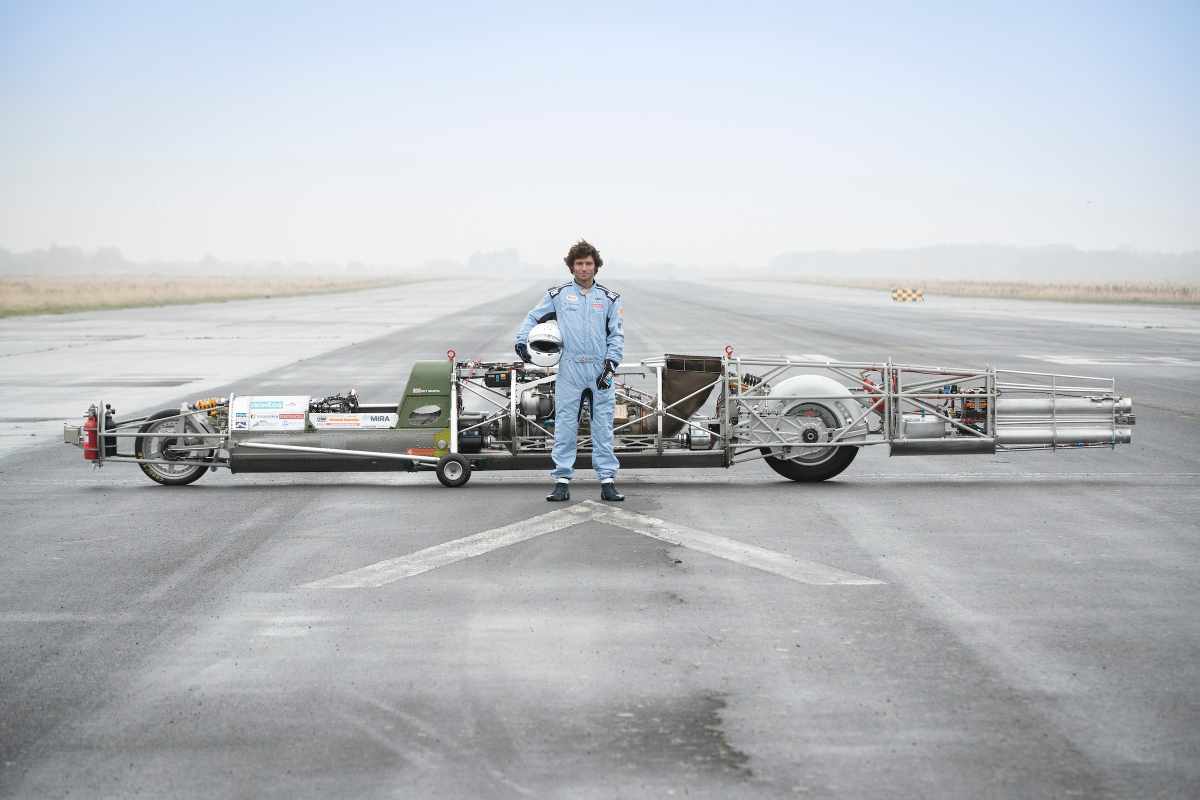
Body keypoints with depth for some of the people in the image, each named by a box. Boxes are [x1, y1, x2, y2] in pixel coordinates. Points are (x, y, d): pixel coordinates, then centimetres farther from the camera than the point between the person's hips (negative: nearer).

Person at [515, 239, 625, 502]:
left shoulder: (610, 298, 10)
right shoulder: (557, 294, 8)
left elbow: (617, 334, 8)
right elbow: (533, 317, 15)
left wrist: (611, 363, -5)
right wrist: (521, 340, -3)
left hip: (601, 371, 1)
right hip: (569, 370, -1)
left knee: (603, 428, 2)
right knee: (564, 427, -1)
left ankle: (608, 482, 6)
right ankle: (562, 481, 4)